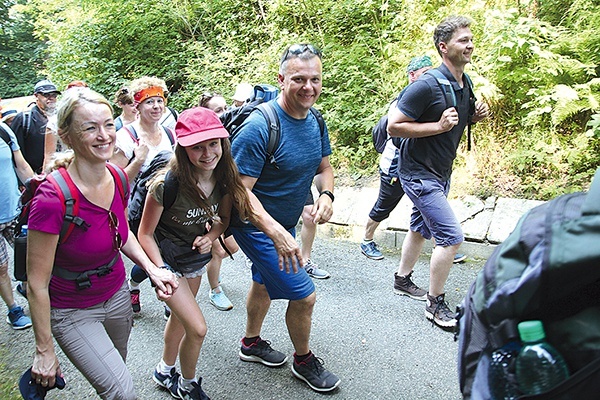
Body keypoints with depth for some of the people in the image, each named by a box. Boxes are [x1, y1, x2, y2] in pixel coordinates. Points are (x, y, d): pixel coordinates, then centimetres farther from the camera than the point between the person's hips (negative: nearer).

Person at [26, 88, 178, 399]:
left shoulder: (117, 178, -9)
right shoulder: (52, 199, -28)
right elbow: (37, 283, -20)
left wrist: (151, 269, -6)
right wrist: (44, 350, -13)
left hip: (117, 294, 6)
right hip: (72, 312, -6)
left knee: (117, 370, 21)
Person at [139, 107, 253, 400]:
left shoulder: (223, 178, -15)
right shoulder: (167, 184, -31)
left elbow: (223, 218, 2)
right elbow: (145, 234, -19)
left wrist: (211, 237, -18)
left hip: (197, 258, 6)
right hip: (167, 259, -6)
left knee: (180, 317, 24)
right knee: (197, 328, -8)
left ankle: (165, 372, 49)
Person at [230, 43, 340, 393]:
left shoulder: (315, 120, -3)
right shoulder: (260, 126, -27)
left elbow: (324, 167, 9)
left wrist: (326, 195, -13)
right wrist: (276, 233, -39)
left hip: (285, 224, 8)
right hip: (258, 227, -8)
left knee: (265, 282, 26)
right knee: (304, 295, -5)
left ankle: (252, 343, 51)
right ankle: (304, 361, 24)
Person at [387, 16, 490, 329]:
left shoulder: (465, 84, 6)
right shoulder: (427, 85, -21)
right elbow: (393, 126, -22)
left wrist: (475, 115, 0)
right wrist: (439, 126, -26)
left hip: (441, 173, 9)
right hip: (419, 174, -9)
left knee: (421, 228, 21)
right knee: (451, 236, -11)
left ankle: (402, 279, 41)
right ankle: (435, 304, 5)